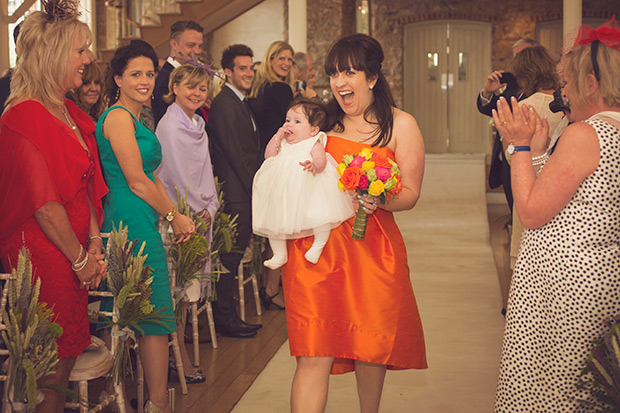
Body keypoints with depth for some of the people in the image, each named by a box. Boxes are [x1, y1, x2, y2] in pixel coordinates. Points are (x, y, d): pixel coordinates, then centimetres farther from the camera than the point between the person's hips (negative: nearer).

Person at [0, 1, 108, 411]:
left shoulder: (71, 113, 12)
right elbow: (43, 203, -19)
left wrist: (94, 244, 4)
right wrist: (79, 258, -11)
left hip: (74, 254, 9)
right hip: (44, 257, -9)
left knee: (65, 360, 13)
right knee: (52, 369, 0)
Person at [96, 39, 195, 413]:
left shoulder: (136, 119, 20)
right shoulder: (119, 117, -11)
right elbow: (136, 180, -14)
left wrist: (174, 215, 9)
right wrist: (174, 216, -4)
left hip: (141, 223, 10)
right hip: (134, 223, -10)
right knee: (156, 314, -5)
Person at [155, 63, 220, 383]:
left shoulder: (197, 125, 14)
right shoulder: (169, 126, -12)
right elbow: (177, 176, -15)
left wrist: (210, 207, 6)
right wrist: (199, 209, -8)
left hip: (201, 215, 8)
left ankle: (180, 351, 19)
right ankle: (179, 355, 5)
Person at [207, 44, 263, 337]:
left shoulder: (239, 102, 18)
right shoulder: (224, 103, -13)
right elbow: (233, 151, -17)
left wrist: (255, 185, 13)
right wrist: (253, 186, -13)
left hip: (245, 191, 10)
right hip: (235, 191, -10)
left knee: (235, 253, 14)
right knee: (230, 255, -5)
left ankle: (228, 315, 22)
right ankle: (225, 317, 3)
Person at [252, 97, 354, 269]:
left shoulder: (314, 144, -3)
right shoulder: (284, 144, 18)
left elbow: (321, 159, -20)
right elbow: (269, 156, 11)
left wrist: (315, 166, -44)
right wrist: (277, 137, 5)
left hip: (309, 189, -6)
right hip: (283, 193, 6)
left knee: (319, 215, -28)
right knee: (273, 221, 4)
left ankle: (318, 245, -6)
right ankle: (279, 254, 20)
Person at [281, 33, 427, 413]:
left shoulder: (400, 125, 5)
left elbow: (410, 193, 0)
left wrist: (376, 200, -21)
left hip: (371, 248, 0)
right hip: (315, 244, 1)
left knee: (370, 346, 9)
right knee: (314, 355, -8)